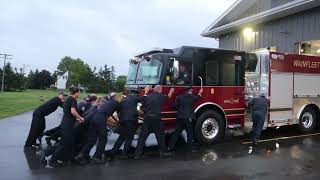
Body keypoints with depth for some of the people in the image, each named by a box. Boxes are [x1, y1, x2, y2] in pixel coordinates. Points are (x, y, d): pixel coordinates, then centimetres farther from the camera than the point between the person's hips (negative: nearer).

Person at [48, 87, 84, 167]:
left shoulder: (68, 99, 16)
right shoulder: (73, 99, -12)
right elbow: (73, 111, -25)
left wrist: (76, 118, 14)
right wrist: (80, 118, -11)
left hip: (66, 123, 9)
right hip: (68, 124, -9)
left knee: (70, 142, 17)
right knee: (65, 143, -3)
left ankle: (66, 158, 27)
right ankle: (52, 160, 1)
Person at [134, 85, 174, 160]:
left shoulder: (148, 96, 6)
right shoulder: (161, 97, 2)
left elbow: (143, 104, 24)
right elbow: (168, 97, 23)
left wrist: (146, 92, 34)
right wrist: (171, 92, 47)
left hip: (147, 118, 3)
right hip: (156, 118, -2)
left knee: (142, 136, 5)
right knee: (160, 135, 13)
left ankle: (138, 154, 4)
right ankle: (163, 152, 22)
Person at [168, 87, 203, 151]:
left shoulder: (179, 97, -1)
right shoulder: (192, 97, -2)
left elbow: (175, 105, -2)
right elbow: (197, 97, 20)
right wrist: (200, 93, 40)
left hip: (180, 117, 3)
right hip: (188, 118, -3)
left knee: (176, 133, 9)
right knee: (190, 133, 10)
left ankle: (170, 147, 9)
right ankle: (189, 147, 16)